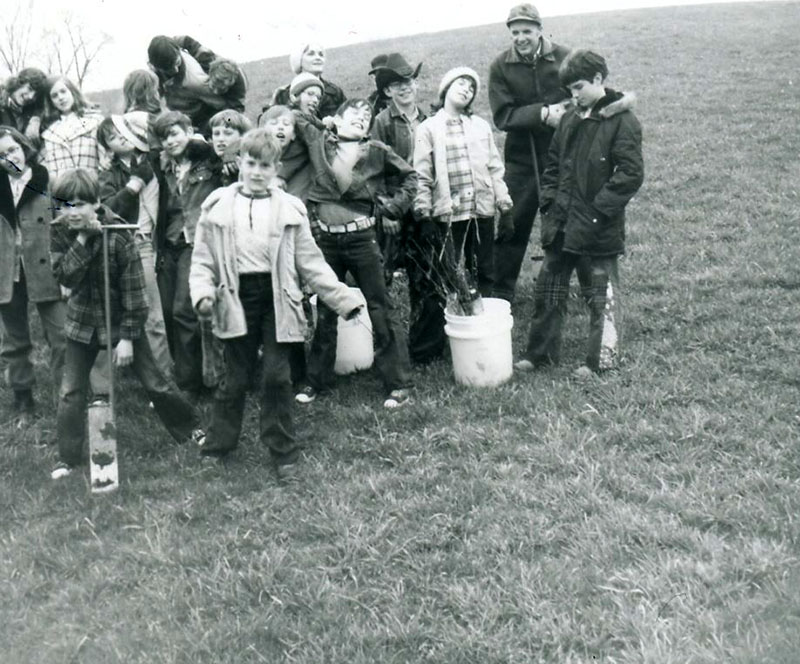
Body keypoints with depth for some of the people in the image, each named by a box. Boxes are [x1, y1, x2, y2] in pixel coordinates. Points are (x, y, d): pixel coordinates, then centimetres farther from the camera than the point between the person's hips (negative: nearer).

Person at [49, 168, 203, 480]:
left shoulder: (118, 235, -19)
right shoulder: (60, 233, -8)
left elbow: (133, 289, -16)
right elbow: (65, 277, -19)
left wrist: (128, 337, -15)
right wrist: (82, 241, -29)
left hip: (121, 320, -3)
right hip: (82, 323, 3)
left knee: (153, 382, 4)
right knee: (70, 391, 1)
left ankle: (189, 430, 24)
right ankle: (68, 458, 13)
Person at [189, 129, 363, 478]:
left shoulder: (290, 209, 6)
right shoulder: (218, 207, 4)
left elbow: (310, 261, 7)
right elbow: (202, 259, 5)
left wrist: (344, 298, 2)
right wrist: (203, 292, -14)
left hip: (276, 298, 0)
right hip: (237, 297, 0)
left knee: (277, 376, 1)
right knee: (235, 377, 8)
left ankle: (283, 451, 14)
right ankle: (217, 446, 25)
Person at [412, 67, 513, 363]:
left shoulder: (481, 126, 11)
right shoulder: (428, 128, 1)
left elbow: (495, 168, 12)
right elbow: (422, 175, -3)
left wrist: (505, 206, 6)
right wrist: (424, 215, -9)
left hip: (482, 212, 4)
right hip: (447, 215, -3)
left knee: (482, 277, 11)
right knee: (439, 281, -2)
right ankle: (425, 348, 6)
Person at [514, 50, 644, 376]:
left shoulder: (621, 120, -12)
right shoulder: (570, 118, 9)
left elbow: (631, 174, -17)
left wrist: (597, 211, -19)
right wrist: (549, 201, 6)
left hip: (597, 229, -7)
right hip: (560, 225, 7)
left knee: (600, 295, 6)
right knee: (548, 290, 15)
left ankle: (601, 359, 19)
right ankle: (540, 352, 28)